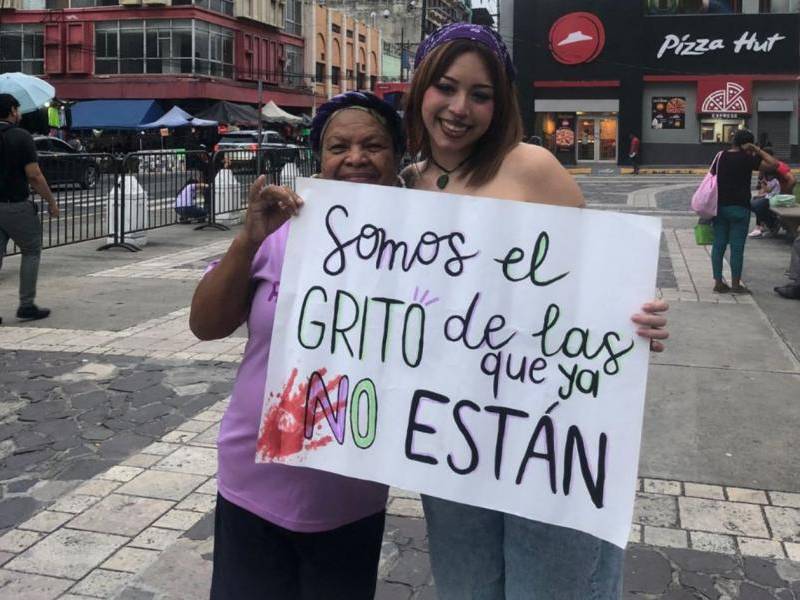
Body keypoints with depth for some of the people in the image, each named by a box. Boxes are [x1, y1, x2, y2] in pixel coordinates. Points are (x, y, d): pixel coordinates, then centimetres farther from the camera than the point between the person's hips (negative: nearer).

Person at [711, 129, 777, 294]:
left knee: (718, 244, 7)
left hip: (720, 206, 6)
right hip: (739, 208, -5)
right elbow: (773, 164, -14)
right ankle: (735, 284, 4)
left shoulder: (721, 156, 7)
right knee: (737, 246, 0)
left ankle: (718, 282, 9)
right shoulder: (746, 158, -10)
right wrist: (758, 150, -5)